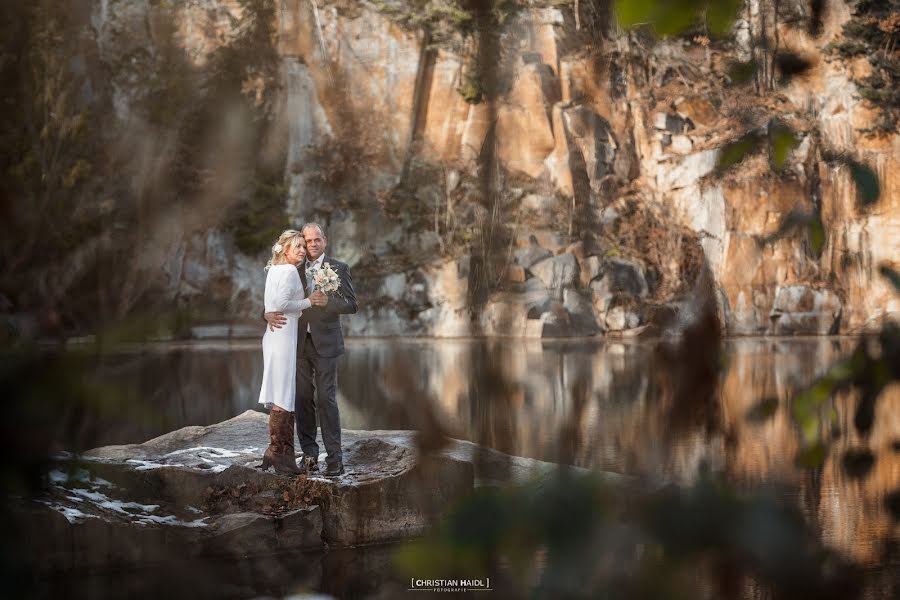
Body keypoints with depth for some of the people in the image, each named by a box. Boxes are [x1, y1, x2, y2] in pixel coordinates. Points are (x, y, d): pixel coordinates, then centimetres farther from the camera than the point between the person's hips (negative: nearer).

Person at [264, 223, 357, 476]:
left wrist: (327, 301, -22)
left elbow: (352, 305, -4)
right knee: (303, 399, 4)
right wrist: (269, 313, -14)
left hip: (324, 343, -3)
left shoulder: (338, 269, 2)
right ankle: (309, 453, 12)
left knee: (326, 399, -7)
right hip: (298, 343, 3)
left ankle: (334, 457, -4)